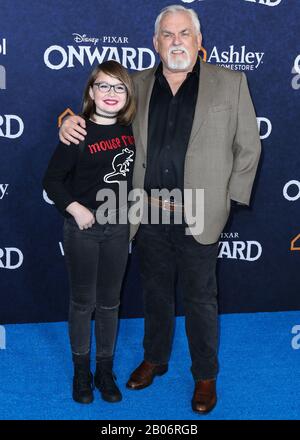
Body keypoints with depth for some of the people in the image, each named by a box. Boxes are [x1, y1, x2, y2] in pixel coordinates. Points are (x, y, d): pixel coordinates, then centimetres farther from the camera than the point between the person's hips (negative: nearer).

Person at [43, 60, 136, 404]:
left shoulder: (130, 130, 1)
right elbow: (52, 180, -8)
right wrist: (75, 208, -18)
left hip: (118, 229, 3)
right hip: (83, 228, -3)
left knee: (109, 302, 12)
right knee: (83, 302, 8)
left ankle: (105, 371, 27)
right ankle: (81, 371, 25)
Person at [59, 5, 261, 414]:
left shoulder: (230, 83, -1)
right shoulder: (138, 85, 6)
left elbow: (248, 147, 3)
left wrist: (229, 198, -1)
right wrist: (73, 122, -4)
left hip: (199, 218, -3)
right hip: (149, 215, 3)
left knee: (200, 299, 9)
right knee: (155, 293, 18)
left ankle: (206, 376, 29)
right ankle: (154, 359, 40)